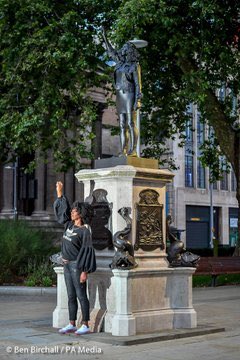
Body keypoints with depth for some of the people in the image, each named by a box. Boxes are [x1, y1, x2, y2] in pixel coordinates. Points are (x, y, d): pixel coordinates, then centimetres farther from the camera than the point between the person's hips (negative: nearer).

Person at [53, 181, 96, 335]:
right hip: (67, 264, 8)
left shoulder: (85, 230, -13)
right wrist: (60, 192, 17)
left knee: (81, 295, -2)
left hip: (76, 265, -8)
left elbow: (87, 251, -16)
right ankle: (72, 324, 17)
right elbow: (63, 208, 21)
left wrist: (85, 271, -19)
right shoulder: (69, 225, 8)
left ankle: (85, 325, 5)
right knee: (71, 296, 11)